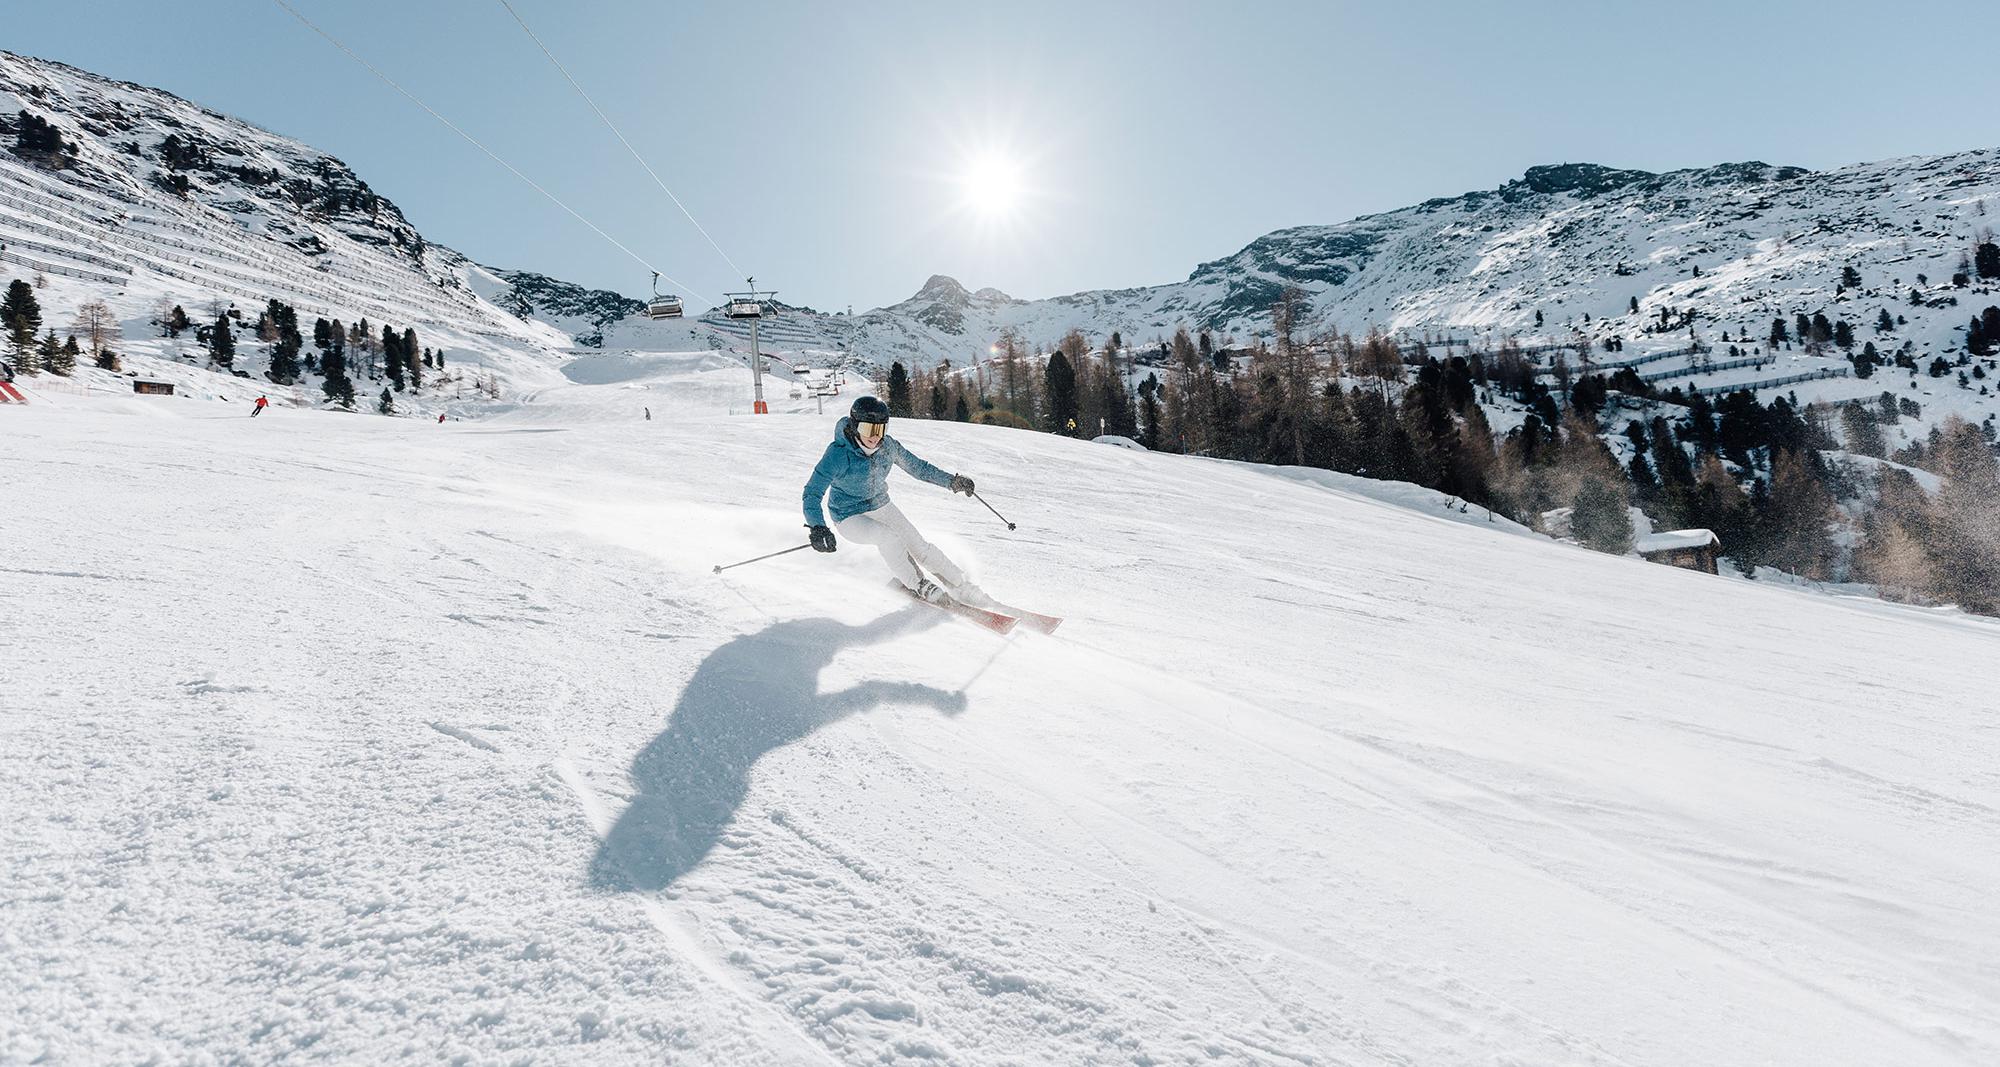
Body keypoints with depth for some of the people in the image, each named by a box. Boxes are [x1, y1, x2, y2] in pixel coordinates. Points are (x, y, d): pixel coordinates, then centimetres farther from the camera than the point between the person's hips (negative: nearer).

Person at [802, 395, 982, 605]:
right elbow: (812, 493, -27)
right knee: (887, 536, -30)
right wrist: (817, 528, -42)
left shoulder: (887, 446, -12)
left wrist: (951, 481, 3)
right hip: (850, 516, -4)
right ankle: (916, 585, -10)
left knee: (919, 545, -5)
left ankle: (960, 586, 9)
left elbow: (916, 466, 5)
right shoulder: (838, 454, -27)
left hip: (882, 506, 5)